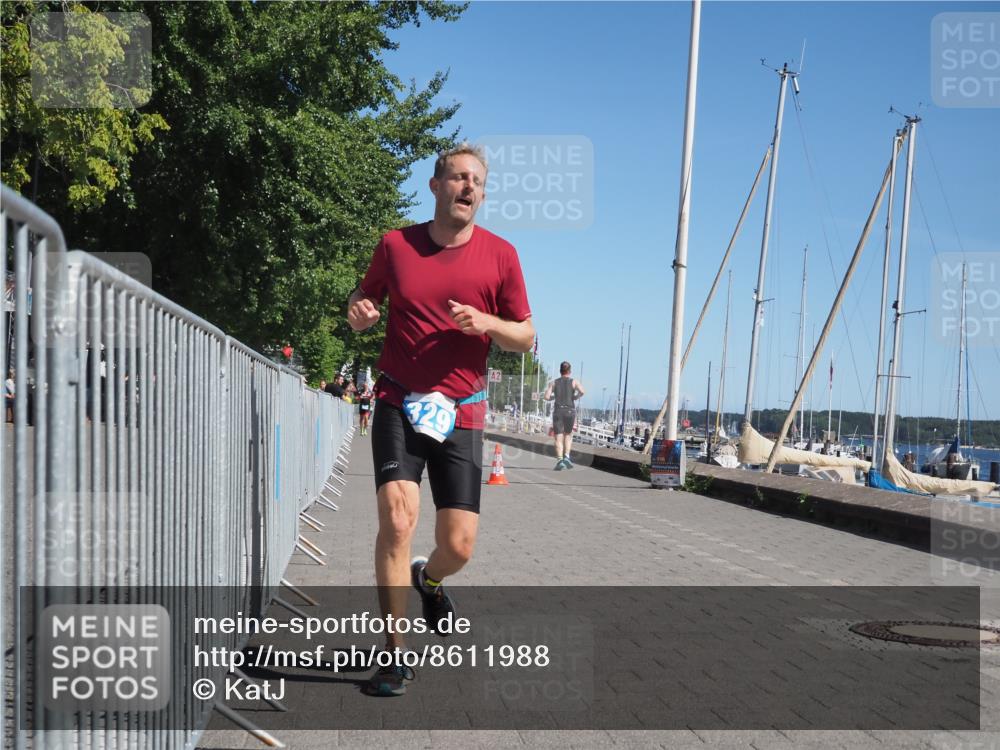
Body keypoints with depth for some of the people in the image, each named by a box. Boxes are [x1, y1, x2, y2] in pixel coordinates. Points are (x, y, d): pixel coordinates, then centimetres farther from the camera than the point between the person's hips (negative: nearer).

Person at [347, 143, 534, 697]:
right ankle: (396, 656, -5)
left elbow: (526, 338, 5)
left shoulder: (500, 254, 1)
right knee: (396, 518, -19)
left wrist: (486, 323, -15)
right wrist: (358, 313, -8)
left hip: (461, 415, 1)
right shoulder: (395, 245, 2)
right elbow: (366, 297, 16)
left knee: (459, 546, -1)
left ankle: (429, 579, 39)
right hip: (399, 403, 0)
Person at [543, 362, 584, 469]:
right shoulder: (573, 382, 5)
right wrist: (575, 397, 5)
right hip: (570, 410, 0)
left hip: (558, 411, 0)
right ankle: (566, 456, 1)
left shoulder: (554, 383, 9)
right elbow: (581, 391, -13)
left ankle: (559, 460, -15)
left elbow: (547, 397, -1)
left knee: (558, 437, 0)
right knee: (568, 434, 18)